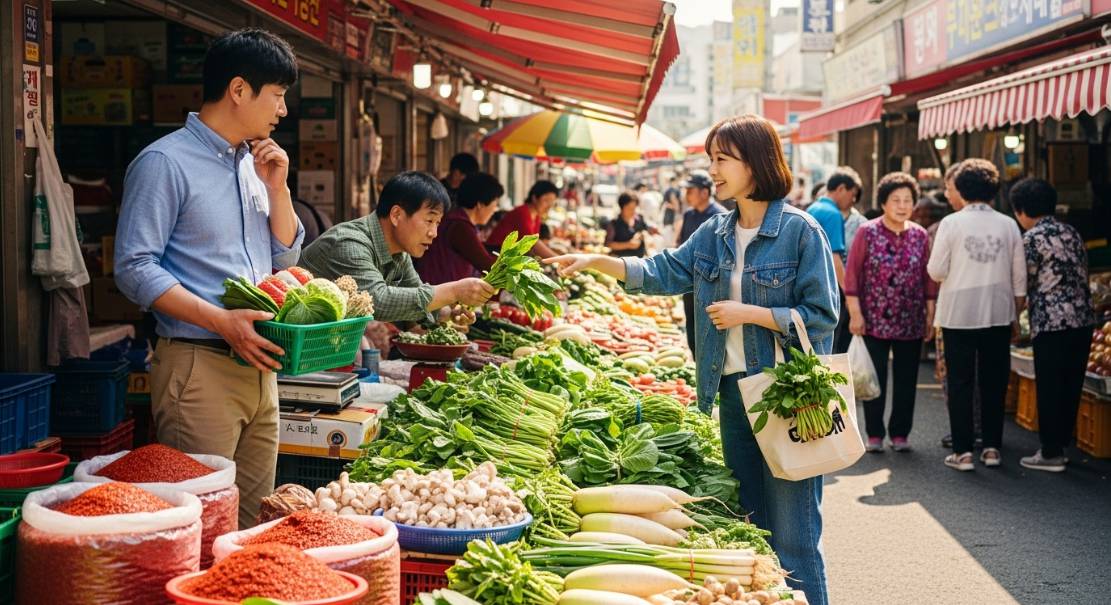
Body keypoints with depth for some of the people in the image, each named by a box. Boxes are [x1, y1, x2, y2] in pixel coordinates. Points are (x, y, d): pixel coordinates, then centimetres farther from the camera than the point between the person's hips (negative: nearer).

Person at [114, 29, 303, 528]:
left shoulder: (253, 163, 16)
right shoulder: (165, 162, -8)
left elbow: (285, 257, 20)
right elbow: (134, 267, -14)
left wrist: (276, 188, 4)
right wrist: (222, 322, -22)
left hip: (257, 365, 8)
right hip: (197, 367, -8)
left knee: (256, 521, 11)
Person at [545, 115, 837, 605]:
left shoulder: (799, 230, -11)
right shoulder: (715, 233, 9)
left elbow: (822, 316, -12)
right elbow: (665, 272, 13)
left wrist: (748, 312, -16)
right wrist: (596, 261, 3)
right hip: (733, 391, 7)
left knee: (792, 538, -3)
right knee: (749, 529, 15)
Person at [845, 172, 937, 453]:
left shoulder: (920, 236, 5)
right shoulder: (867, 232, -4)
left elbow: (928, 278, 9)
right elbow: (852, 274, -5)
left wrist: (930, 314, 5)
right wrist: (855, 313, -10)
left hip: (911, 322, 3)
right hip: (874, 321, -3)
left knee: (906, 380, 7)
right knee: (876, 379, 3)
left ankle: (900, 433, 16)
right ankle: (874, 434, 12)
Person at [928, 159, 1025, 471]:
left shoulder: (951, 223, -8)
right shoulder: (1008, 225, 1)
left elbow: (936, 271, -7)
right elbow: (1019, 276, 5)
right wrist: (1016, 314, 15)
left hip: (959, 315, -2)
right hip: (998, 314, 3)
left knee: (960, 384, 4)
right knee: (994, 383, 11)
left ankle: (963, 451, 4)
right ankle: (992, 447, 15)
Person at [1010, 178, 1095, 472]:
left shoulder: (1032, 238, -9)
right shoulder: (1072, 233, 13)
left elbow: (1026, 283, -5)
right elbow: (1083, 276, 15)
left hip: (1051, 323, -7)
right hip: (1083, 319, 7)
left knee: (1049, 389, 0)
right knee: (1071, 386, 12)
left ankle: (1051, 453, 4)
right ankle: (1060, 445, 21)